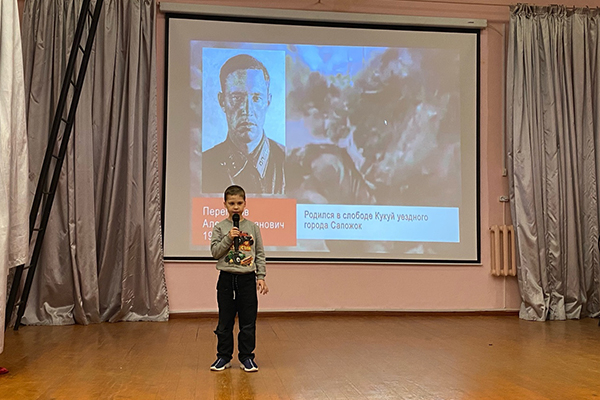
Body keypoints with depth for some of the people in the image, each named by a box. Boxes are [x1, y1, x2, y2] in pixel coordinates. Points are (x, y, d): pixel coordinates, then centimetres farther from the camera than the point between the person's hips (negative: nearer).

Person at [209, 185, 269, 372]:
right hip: (226, 279, 0)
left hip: (247, 279, 0)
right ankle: (224, 356, 19)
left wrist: (261, 277, 1)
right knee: (225, 321, 7)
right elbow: (215, 252, -4)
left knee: (248, 321, 4)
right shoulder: (219, 227, 2)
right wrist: (228, 238, -16)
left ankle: (247, 357, 16)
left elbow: (260, 254, 6)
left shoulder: (253, 227, 4)